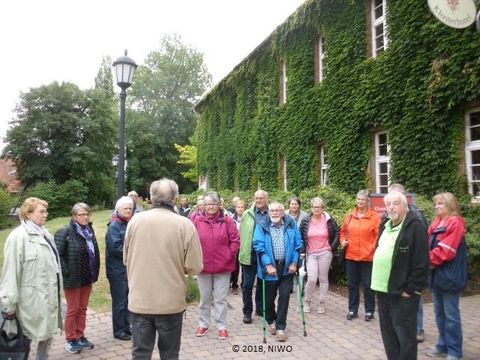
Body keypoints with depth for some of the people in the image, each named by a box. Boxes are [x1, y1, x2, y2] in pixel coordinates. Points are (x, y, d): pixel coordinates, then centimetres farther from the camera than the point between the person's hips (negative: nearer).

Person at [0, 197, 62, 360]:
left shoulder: (44, 234, 10)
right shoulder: (18, 237, -16)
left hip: (48, 296, 8)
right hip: (31, 298, -8)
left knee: (48, 333, 18)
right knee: (26, 338, 9)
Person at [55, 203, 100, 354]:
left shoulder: (89, 230, 6)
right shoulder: (64, 232, -13)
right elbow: (57, 254, -16)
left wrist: (94, 273, 9)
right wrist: (66, 271, -18)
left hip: (87, 278, 6)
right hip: (73, 278, -6)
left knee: (82, 309, 15)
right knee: (73, 310, 6)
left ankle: (80, 337, 29)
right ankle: (71, 340, 22)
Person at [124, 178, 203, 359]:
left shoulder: (135, 220, -5)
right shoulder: (185, 224, -13)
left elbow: (126, 259, 7)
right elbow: (194, 268, -10)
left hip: (139, 301, 2)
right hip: (171, 302, -1)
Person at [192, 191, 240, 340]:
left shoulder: (227, 221, -4)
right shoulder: (197, 221, -3)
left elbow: (235, 240, -1)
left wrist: (229, 255, -6)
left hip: (223, 266, -1)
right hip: (203, 265, 1)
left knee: (221, 298, 8)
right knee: (204, 298, 16)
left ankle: (222, 326, 22)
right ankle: (203, 324, 31)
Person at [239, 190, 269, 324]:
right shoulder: (247, 214, 4)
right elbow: (242, 234, 3)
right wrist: (242, 251, -4)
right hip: (249, 255, 0)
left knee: (262, 284, 14)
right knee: (247, 285, 5)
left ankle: (260, 309, 31)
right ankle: (247, 312, 18)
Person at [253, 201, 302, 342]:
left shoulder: (291, 224, 0)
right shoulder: (262, 226, -7)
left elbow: (297, 245, 3)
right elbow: (259, 246, -11)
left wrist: (294, 263, -4)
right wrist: (267, 264, -18)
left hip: (287, 267, 1)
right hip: (270, 267, -1)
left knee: (284, 296, 1)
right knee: (269, 297, 12)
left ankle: (280, 327, 15)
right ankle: (271, 322, 37)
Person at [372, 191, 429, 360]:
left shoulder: (415, 226, -12)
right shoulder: (385, 226, 13)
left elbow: (421, 262, -16)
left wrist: (411, 289, -16)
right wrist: (377, 282, 15)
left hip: (402, 292, -8)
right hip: (383, 289, 8)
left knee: (405, 334, 2)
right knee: (388, 331, 17)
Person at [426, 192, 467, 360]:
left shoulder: (456, 223, -14)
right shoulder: (436, 223, 12)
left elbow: (445, 250, -19)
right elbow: (430, 245, 13)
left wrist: (428, 260, -12)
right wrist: (427, 260, -3)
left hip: (449, 275, -8)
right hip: (436, 274, 8)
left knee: (451, 315, 2)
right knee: (439, 313, 15)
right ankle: (443, 346, 28)